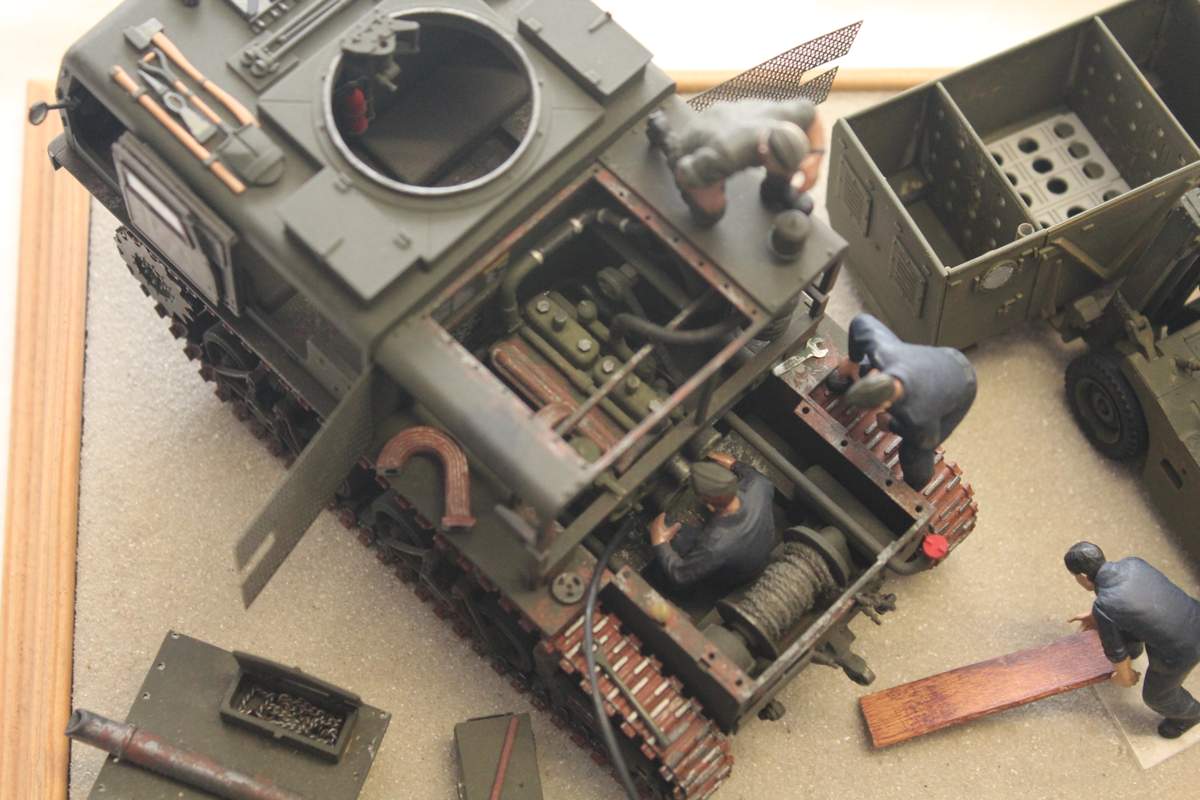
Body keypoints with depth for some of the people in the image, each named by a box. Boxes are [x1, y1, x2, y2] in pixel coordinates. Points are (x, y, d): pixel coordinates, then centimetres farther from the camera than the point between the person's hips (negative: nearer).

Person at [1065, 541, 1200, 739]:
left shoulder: (1103, 607, -26)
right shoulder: (1133, 563, -7)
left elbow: (1116, 651, -8)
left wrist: (1126, 677, 13)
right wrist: (1096, 618, 29)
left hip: (1182, 651, -6)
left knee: (1155, 694, 25)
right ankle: (1132, 651, 59)